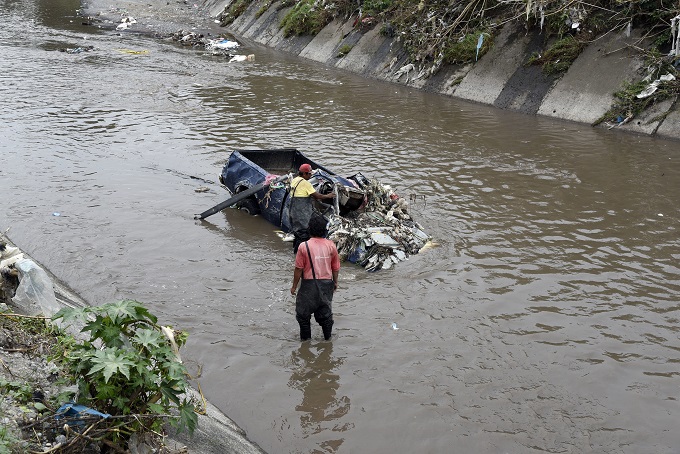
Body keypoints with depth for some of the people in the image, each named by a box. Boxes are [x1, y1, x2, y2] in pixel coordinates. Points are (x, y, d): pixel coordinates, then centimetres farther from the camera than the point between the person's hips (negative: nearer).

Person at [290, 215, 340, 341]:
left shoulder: (304, 246, -14)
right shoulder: (331, 245, -4)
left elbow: (299, 269, -10)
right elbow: (336, 268, 4)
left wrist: (294, 286, 1)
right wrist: (335, 282, 19)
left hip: (309, 284, -3)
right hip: (326, 283, 3)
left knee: (303, 312, 14)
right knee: (325, 310, 18)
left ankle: (305, 337, 22)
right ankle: (327, 337, 27)